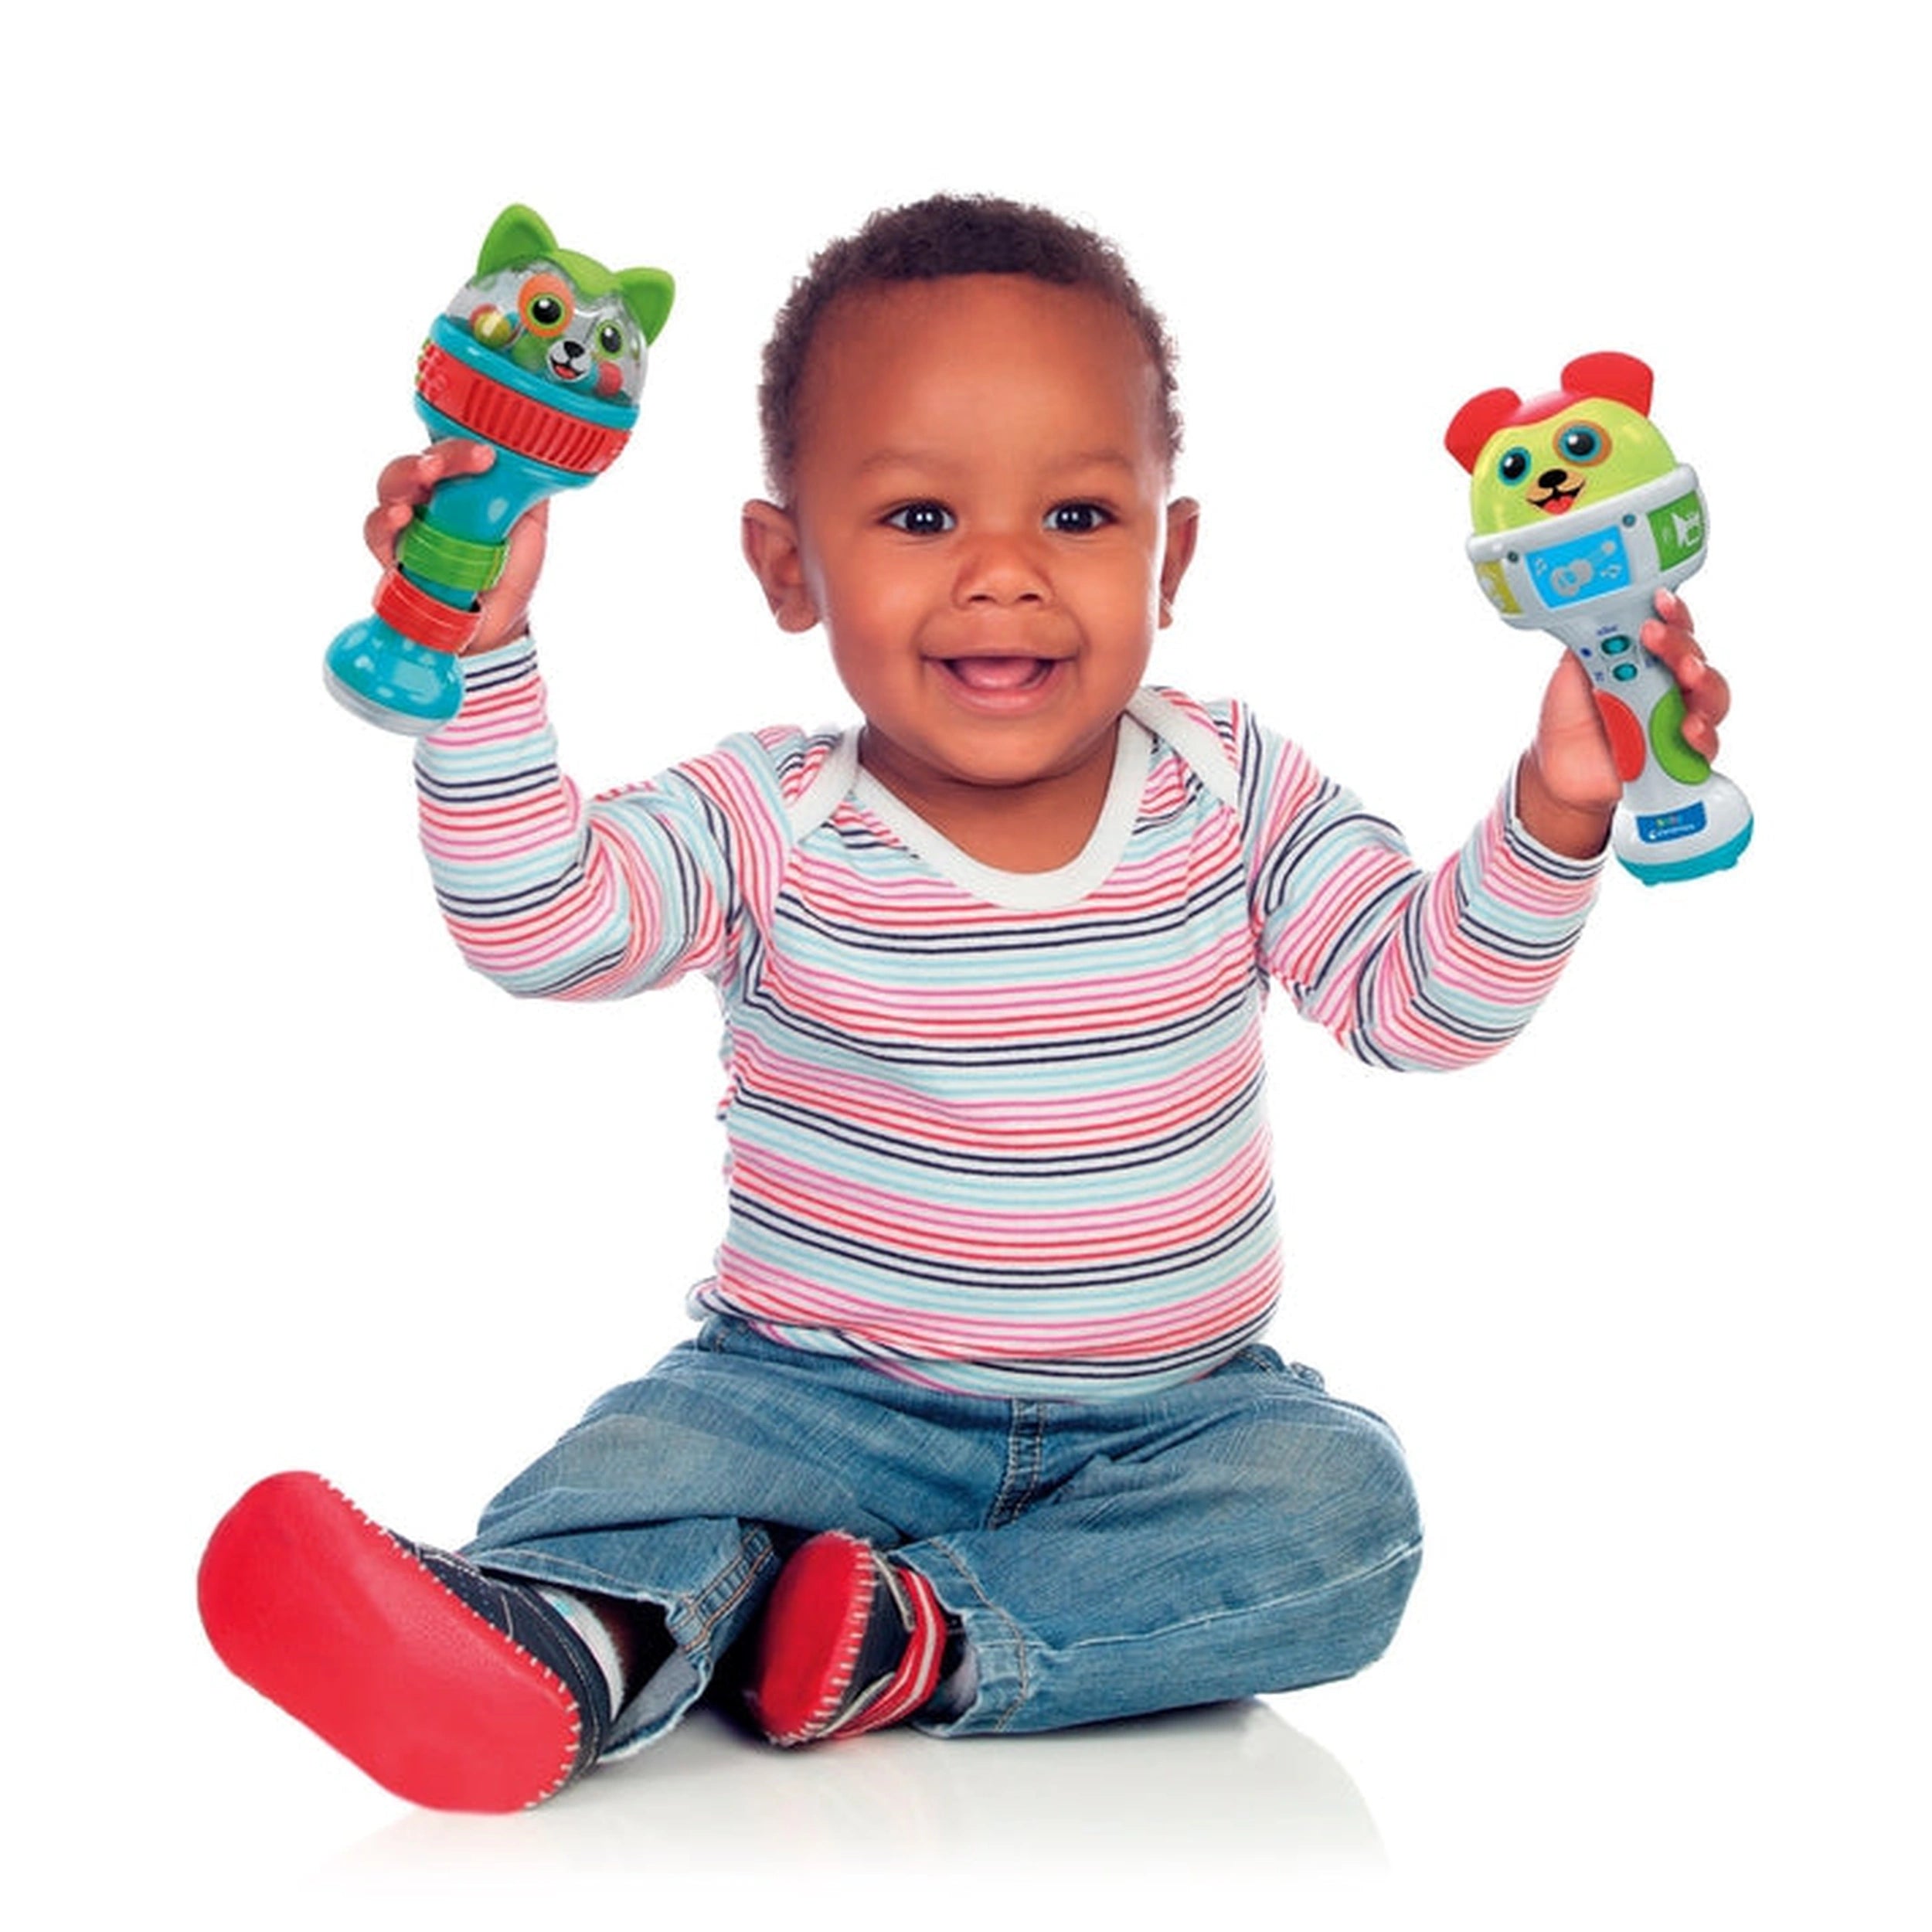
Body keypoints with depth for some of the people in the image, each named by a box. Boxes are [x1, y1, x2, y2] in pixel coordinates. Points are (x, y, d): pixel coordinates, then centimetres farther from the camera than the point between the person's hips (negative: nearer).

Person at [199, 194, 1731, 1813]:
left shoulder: (1236, 797, -3)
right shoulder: (767, 824, -8)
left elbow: (1428, 998, -6)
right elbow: (538, 924, -22)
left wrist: (1554, 814, -23)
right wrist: (483, 653, -32)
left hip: (1174, 1414, 1)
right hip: (826, 1393, -1)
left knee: (1341, 1505, -26)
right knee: (662, 1446, -27)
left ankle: (912, 1640, -32)